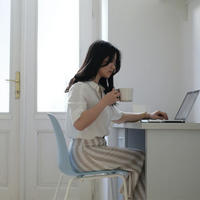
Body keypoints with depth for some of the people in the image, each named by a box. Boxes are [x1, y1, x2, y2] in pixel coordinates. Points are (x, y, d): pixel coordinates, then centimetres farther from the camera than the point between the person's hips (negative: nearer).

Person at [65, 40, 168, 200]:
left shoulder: (100, 89, 20)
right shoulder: (80, 87, -9)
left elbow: (118, 117, 29)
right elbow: (79, 123, -22)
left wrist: (147, 115, 23)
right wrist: (105, 101, -19)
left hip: (98, 147, 9)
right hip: (84, 152, -8)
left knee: (138, 158, -9)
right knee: (140, 158, -13)